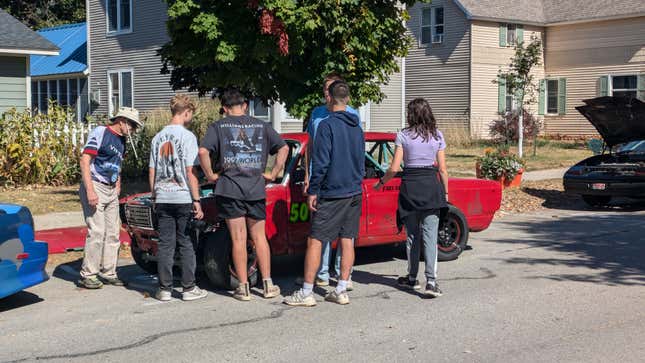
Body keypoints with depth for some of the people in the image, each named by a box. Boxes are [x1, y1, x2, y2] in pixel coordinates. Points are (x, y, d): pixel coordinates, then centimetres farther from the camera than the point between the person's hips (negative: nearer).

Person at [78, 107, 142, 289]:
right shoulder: (100, 132, -9)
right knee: (96, 231, -11)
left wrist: (118, 188, 17)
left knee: (113, 233, 9)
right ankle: (87, 275, -4)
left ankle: (108, 272, 19)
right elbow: (84, 160, -16)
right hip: (95, 187, -9)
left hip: (111, 191, 9)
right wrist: (90, 190, -23)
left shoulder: (121, 141, 16)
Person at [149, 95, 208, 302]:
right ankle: (189, 288, 7)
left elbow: (152, 171, 12)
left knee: (165, 244, 7)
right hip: (183, 198, -5)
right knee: (186, 244, 3)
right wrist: (197, 201, -9)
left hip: (162, 199, 5)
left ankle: (164, 289, 9)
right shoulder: (187, 136, -7)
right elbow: (191, 172, -11)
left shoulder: (158, 138, 10)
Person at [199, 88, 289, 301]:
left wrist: (210, 175, -2)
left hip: (229, 190, -2)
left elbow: (203, 151, -13)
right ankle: (268, 284, 12)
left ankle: (243, 288, 5)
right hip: (256, 190, 2)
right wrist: (274, 174, 8)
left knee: (238, 239, 2)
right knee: (259, 237, 12)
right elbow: (283, 148, 4)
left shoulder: (218, 126, 1)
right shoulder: (261, 126, 7)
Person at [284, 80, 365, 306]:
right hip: (355, 193, 7)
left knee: (315, 241, -3)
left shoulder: (327, 125, -11)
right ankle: (341, 291, 11)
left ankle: (306, 293, -2)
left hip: (332, 193, -7)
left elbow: (321, 162, -15)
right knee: (347, 241, 8)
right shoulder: (357, 128, 11)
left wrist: (313, 191, -9)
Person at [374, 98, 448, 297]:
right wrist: (445, 192, 14)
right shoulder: (437, 136, 4)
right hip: (431, 185, 1)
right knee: (430, 235, -2)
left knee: (412, 235, 12)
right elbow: (442, 169, 4)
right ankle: (431, 280, -14)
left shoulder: (403, 135, -3)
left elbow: (394, 168, -6)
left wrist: (381, 182, 10)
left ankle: (412, 277, 23)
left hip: (410, 185, -1)